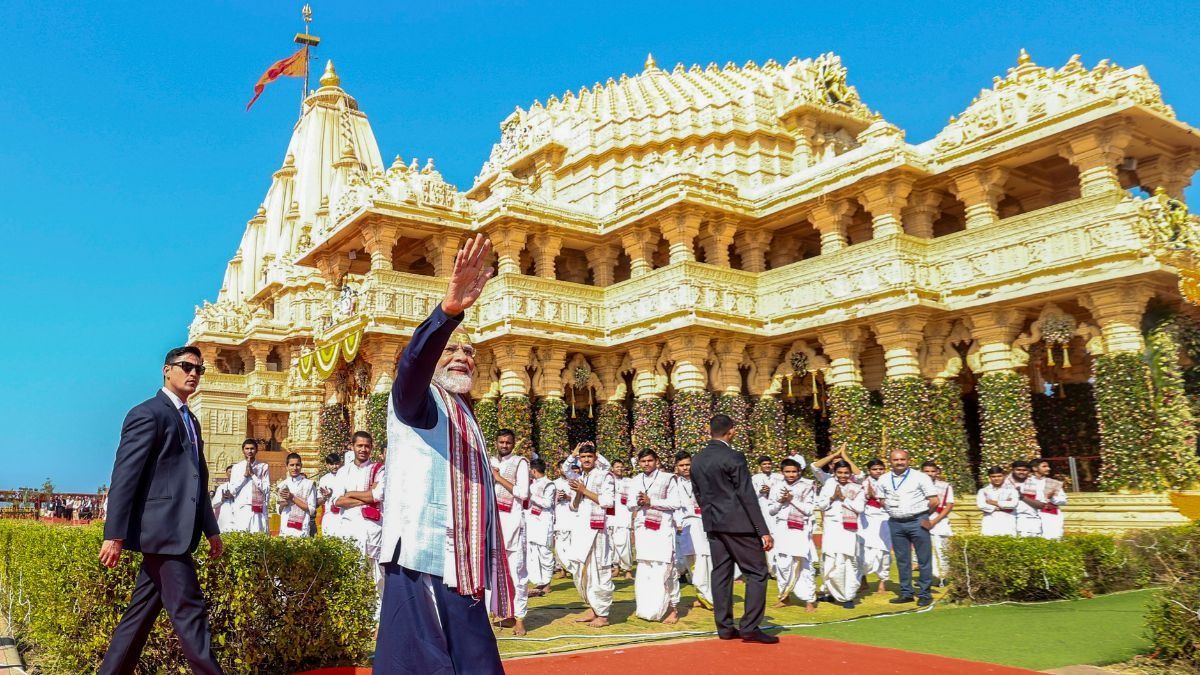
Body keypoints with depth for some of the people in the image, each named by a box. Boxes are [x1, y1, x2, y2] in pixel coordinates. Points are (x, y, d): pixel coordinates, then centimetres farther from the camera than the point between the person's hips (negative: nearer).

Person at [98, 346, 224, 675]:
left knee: (141, 613, 13)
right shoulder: (148, 413, -7)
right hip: (163, 529, -9)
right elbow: (124, 476, -13)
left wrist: (211, 530, 18)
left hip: (176, 533, 9)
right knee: (189, 611, -7)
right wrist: (114, 535, -18)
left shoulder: (190, 421, 21)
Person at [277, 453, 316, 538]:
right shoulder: (282, 485, 11)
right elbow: (279, 511, 15)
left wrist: (293, 498, -8)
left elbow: (311, 509, -3)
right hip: (285, 529, 3)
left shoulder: (308, 484, 1)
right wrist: (282, 504, -7)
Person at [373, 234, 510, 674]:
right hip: (423, 561, -8)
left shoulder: (464, 416, 23)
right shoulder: (418, 401, 0)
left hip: (461, 568, 8)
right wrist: (450, 309, -43)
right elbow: (412, 363, -25)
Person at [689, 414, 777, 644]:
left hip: (713, 525, 7)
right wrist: (764, 531, -13)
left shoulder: (696, 460, 7)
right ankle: (750, 627, -2)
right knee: (757, 573, 1)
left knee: (721, 574, 11)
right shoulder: (734, 458, -14)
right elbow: (747, 496, -15)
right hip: (739, 523, -7)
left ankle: (724, 627, 14)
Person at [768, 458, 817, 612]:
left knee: (805, 564, -3)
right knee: (782, 564, 5)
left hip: (801, 530, -3)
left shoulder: (807, 486, -1)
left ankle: (809, 600, 1)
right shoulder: (777, 487, 7)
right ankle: (784, 596, 19)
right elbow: (771, 511, 9)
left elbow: (809, 510, -6)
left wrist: (792, 499, -12)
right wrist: (781, 501, -8)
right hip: (782, 529, 3)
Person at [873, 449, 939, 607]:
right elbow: (881, 500, 18)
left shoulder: (920, 477, -4)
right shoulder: (884, 480, 7)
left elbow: (934, 500, -3)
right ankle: (906, 593, 18)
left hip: (917, 522, -3)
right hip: (895, 523, 4)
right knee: (902, 560, 10)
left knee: (924, 559, 1)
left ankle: (925, 594, 9)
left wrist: (922, 514, 5)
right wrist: (892, 511, 6)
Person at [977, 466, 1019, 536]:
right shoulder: (983, 490, 11)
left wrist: (995, 503, -2)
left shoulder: (1011, 490, 11)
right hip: (990, 522, 0)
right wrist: (1004, 505, -3)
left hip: (1007, 523, 0)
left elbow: (1013, 503, -6)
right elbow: (981, 505, -6)